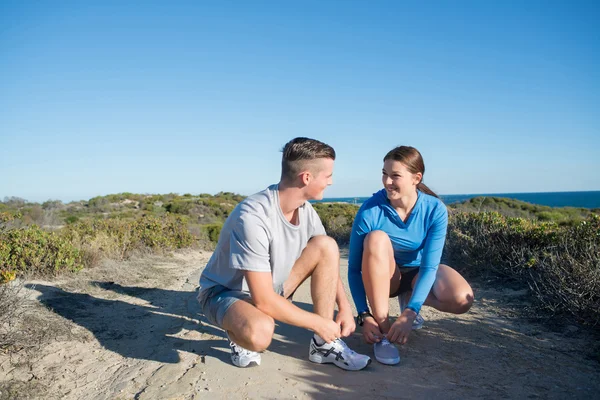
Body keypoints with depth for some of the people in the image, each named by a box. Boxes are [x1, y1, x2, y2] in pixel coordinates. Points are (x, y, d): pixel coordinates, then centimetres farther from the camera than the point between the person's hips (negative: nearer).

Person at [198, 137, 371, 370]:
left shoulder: (306, 210, -10)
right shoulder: (253, 216, -33)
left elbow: (327, 260, 6)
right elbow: (264, 301, -31)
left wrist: (344, 306, -6)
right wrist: (319, 323, -21)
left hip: (272, 285, 7)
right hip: (225, 292, -7)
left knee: (327, 245, -13)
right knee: (259, 333, -40)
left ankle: (323, 344, -6)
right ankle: (239, 335, -2)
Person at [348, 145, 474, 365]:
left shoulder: (435, 210, -21)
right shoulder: (370, 210, -25)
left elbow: (429, 266, -25)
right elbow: (354, 268, -22)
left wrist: (410, 312, -37)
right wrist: (364, 315, -31)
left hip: (417, 273, 1)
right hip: (383, 275, -1)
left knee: (462, 298, -28)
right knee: (376, 238, -34)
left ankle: (409, 299, 4)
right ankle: (382, 328, -28)